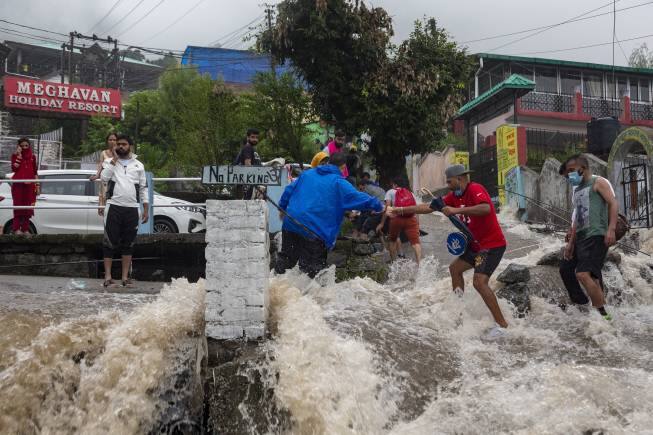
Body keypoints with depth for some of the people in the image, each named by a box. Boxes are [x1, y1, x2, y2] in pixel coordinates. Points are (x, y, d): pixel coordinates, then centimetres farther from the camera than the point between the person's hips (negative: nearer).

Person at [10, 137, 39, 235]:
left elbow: (35, 172, 14)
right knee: (18, 205, -6)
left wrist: (37, 186, 9)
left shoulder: (32, 156, 12)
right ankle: (16, 229, -5)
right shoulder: (15, 155, 3)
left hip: (29, 185, 3)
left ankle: (25, 229, 7)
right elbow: (14, 168, -13)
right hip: (18, 184, -3)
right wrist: (18, 155, -16)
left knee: (28, 207, 2)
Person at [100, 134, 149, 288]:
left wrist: (146, 209, 7)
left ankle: (125, 277, 12)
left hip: (132, 208, 2)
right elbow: (104, 177, -11)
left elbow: (143, 188, 13)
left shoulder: (138, 165, 13)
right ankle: (108, 277, 1)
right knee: (110, 243, -2)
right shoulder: (109, 162, 8)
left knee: (128, 244, 6)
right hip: (114, 207, -2)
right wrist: (114, 160, -8)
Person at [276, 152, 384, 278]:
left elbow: (289, 190, 18)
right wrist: (379, 206, 1)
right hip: (314, 230, -5)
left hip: (290, 223, 6)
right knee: (314, 267, 3)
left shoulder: (307, 173, 14)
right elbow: (357, 197, -9)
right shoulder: (339, 182, -3)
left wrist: (282, 208, 31)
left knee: (286, 258, 20)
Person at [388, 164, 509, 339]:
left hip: (492, 244, -10)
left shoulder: (475, 189, -18)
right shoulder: (455, 196, 8)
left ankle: (501, 324, -13)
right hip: (476, 244, 10)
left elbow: (486, 208, -38)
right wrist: (402, 210, 10)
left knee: (480, 282, -21)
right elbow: (429, 207, 10)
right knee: (455, 268, 20)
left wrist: (456, 210, -38)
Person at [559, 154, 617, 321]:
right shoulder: (577, 189, 21)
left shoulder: (598, 182, -2)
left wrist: (611, 229, -27)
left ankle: (602, 314, -19)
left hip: (596, 236, -10)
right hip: (580, 237, 10)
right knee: (565, 269, 13)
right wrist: (571, 242, 16)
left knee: (583, 274, -23)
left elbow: (613, 203, -14)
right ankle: (582, 306, 23)